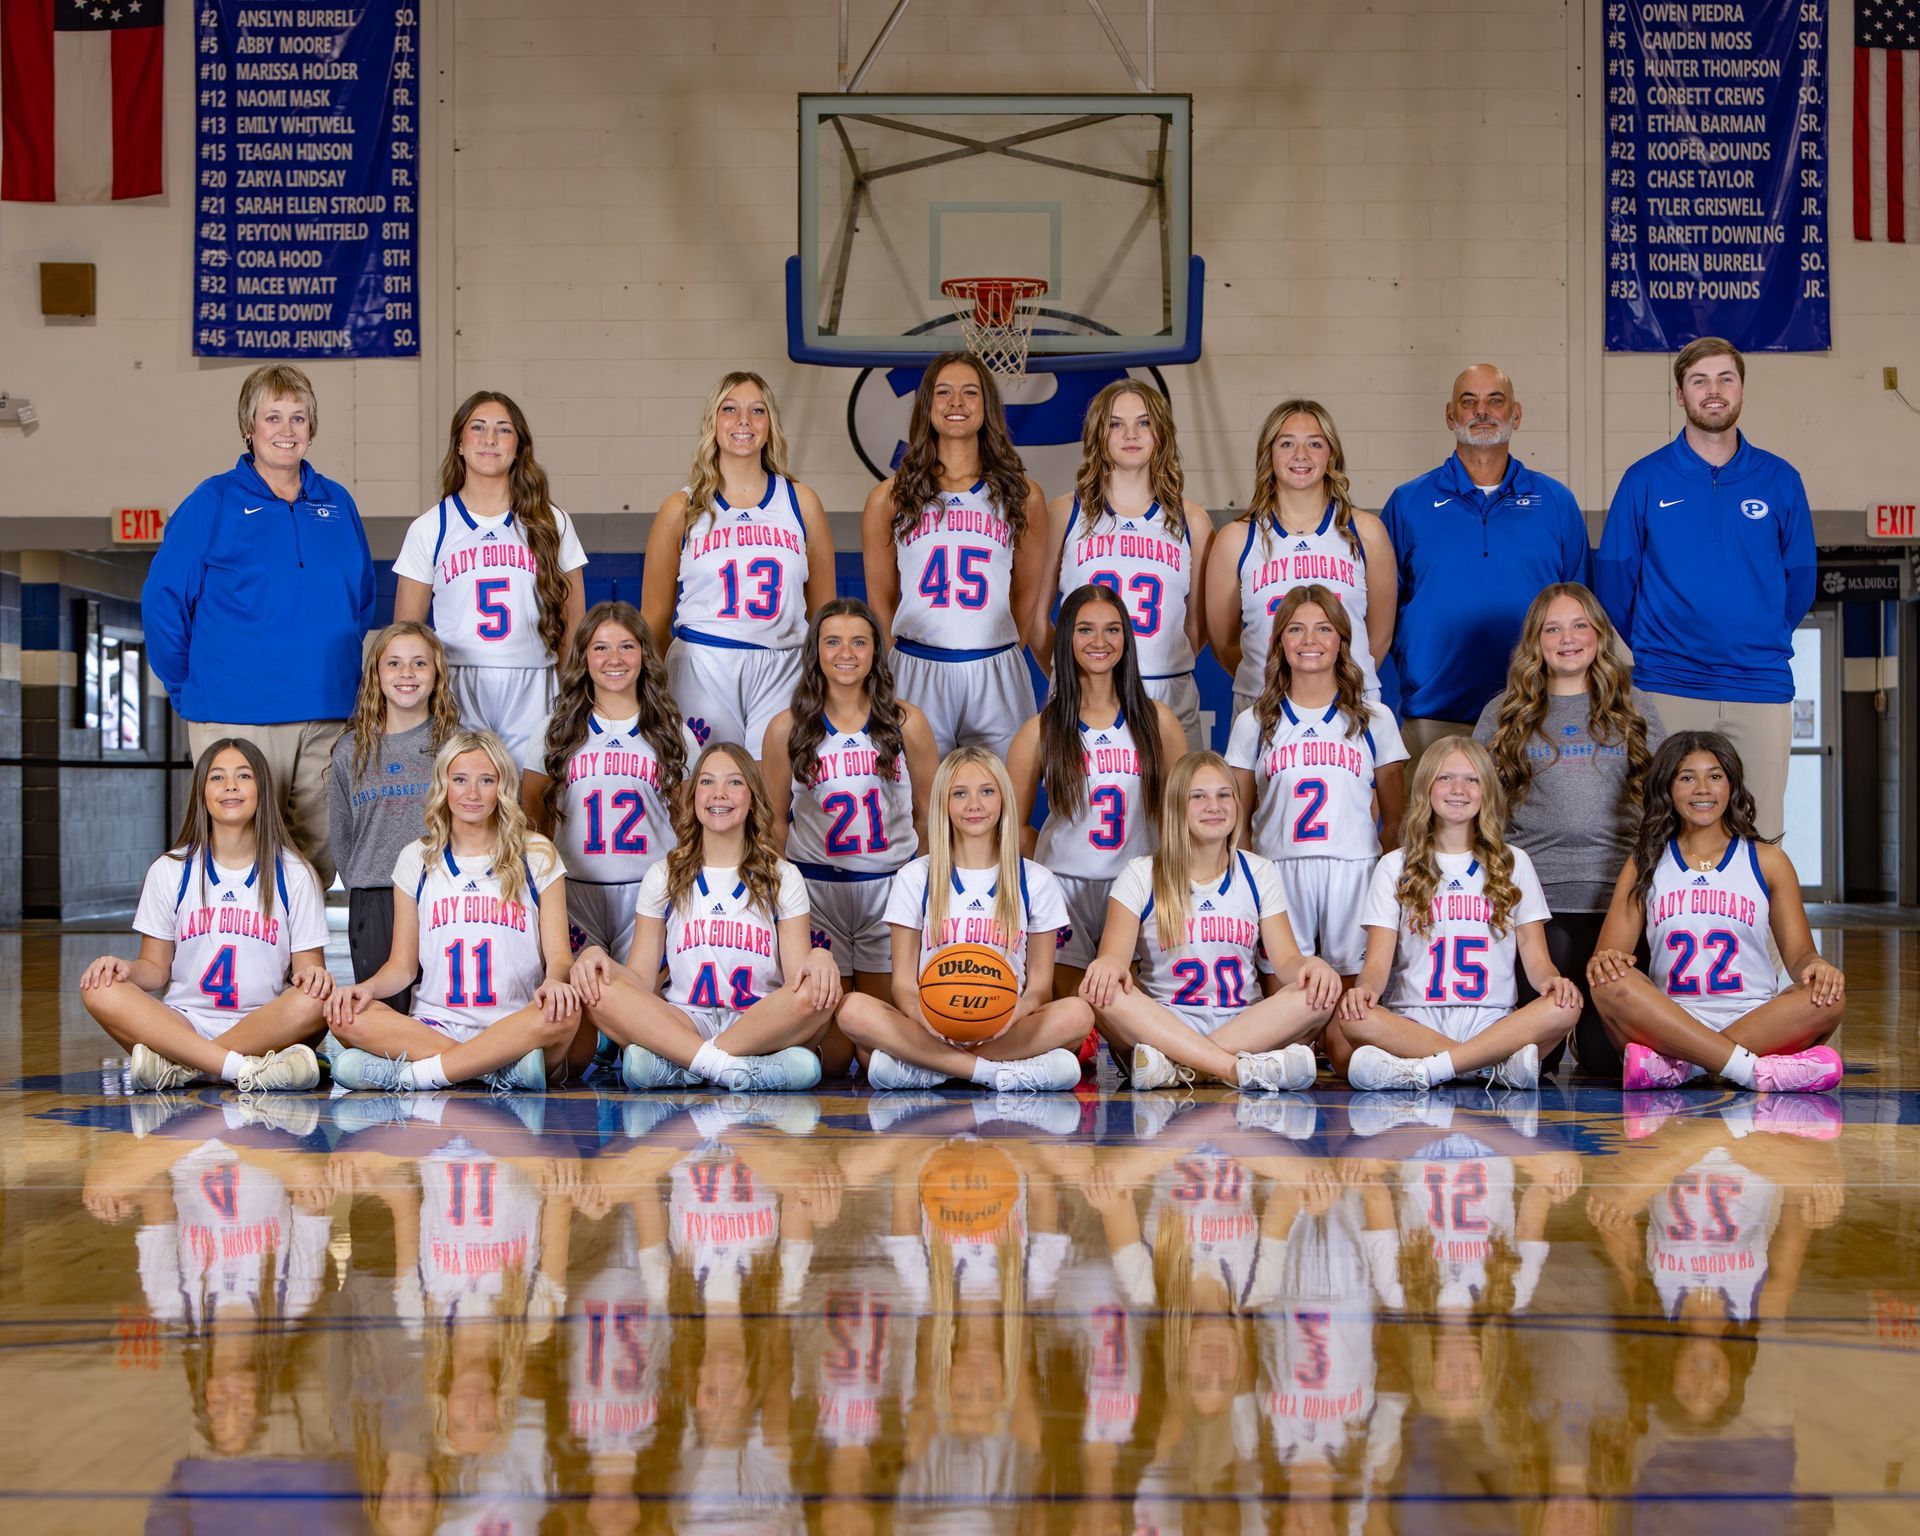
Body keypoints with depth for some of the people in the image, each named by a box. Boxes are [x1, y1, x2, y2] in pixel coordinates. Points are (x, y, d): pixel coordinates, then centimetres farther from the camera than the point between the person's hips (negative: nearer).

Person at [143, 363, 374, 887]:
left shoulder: (337, 505, 11)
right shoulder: (213, 503, -2)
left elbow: (363, 601, 20)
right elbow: (162, 600, -2)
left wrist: (351, 679, 12)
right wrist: (188, 687, -2)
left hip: (327, 718, 4)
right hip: (236, 718, -4)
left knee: (320, 857, 9)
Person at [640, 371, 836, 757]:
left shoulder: (801, 503, 8)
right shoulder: (682, 509, 5)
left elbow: (823, 609, 12)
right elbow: (655, 615, 7)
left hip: (782, 673, 1)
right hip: (701, 672, -1)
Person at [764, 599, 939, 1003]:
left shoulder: (906, 722, 1)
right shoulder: (787, 728, 0)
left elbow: (927, 812, 8)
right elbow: (775, 820, 6)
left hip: (891, 883, 0)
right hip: (815, 886, 0)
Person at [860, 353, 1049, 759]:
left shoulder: (1023, 496, 7)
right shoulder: (889, 497, 6)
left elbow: (1027, 600, 13)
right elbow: (880, 601, 11)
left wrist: (990, 648, 12)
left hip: (996, 681, 1)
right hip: (915, 677, 0)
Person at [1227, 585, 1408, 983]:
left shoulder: (1375, 721, 10)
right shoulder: (1253, 723, 10)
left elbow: (1394, 820, 12)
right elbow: (1238, 820, 12)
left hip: (1353, 873, 0)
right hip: (1278, 872, 0)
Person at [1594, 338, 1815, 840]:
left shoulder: (1780, 480, 7)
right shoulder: (1645, 479, 3)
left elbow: (1799, 580, 13)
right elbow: (1613, 576, 6)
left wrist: (1761, 642, 12)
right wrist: (1650, 648, 8)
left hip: (1761, 687, 1)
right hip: (1667, 689, -1)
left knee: (1760, 836, 2)